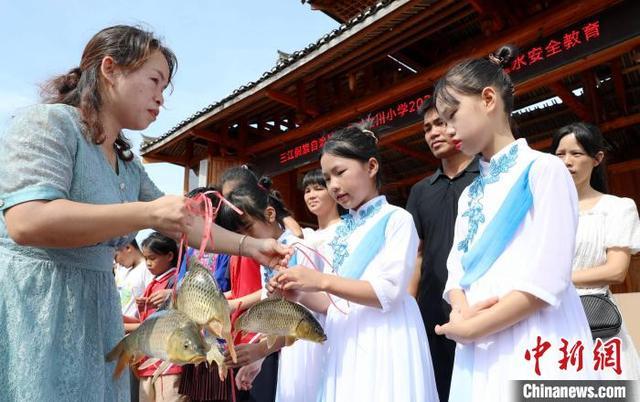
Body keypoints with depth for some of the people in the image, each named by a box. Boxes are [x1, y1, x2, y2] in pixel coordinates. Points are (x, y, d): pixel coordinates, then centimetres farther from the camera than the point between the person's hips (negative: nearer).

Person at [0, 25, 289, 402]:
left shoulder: (129, 165, 12)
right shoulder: (47, 122, -11)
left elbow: (180, 221, 16)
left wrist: (250, 246, 10)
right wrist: (146, 213, -27)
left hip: (94, 308, 8)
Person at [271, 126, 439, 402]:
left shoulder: (396, 219, -6)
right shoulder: (341, 232, 13)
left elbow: (390, 292, -16)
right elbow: (334, 303, 13)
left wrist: (322, 281, -21)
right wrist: (298, 292, -5)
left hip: (382, 341, -5)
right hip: (345, 342, 6)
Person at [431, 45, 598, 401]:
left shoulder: (543, 170, -7)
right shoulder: (469, 194, 14)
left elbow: (547, 279, -15)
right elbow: (457, 268, 7)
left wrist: (472, 327, -14)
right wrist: (462, 312, -13)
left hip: (536, 348, -6)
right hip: (480, 351, 6)